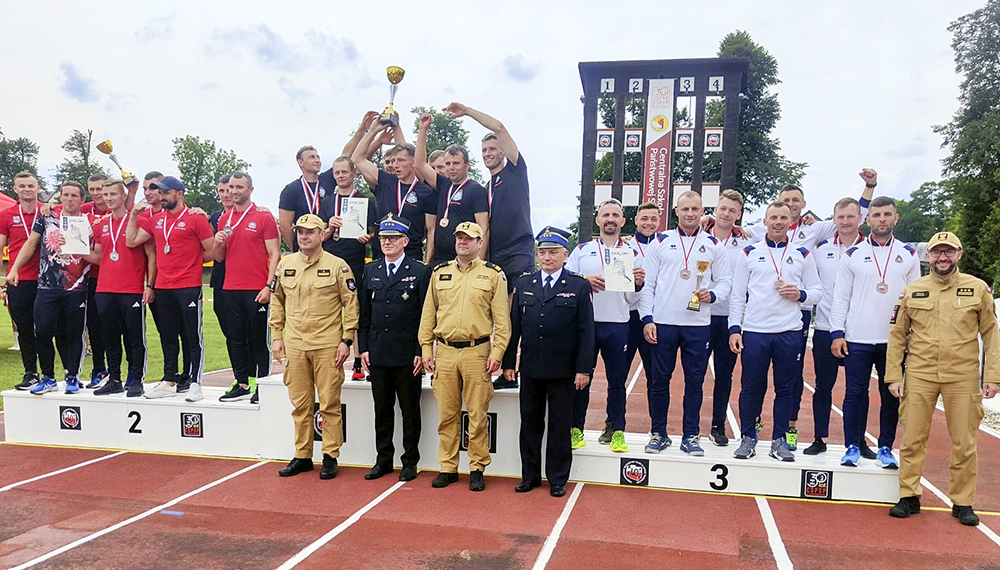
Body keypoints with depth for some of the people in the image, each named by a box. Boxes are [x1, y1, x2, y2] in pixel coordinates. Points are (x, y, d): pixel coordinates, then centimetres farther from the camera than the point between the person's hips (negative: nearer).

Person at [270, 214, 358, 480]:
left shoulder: (338, 266, -3)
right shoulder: (285, 265, 9)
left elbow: (351, 305, -2)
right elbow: (277, 301, 17)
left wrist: (346, 340, -7)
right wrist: (276, 336, 11)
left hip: (327, 346, -4)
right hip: (294, 345, 4)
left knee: (329, 404, 2)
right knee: (300, 404, 10)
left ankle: (330, 457, 12)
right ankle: (302, 456, 22)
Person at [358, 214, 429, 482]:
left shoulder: (420, 272, -3)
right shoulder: (370, 271, 10)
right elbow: (364, 313, 12)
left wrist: (421, 352, -9)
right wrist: (363, 348, 5)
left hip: (408, 354, -4)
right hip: (377, 354, 4)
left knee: (410, 410, 6)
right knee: (382, 409, 12)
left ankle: (410, 462, 18)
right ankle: (383, 460, 24)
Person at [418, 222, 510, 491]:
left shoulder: (493, 274, 2)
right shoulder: (439, 273, 11)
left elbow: (502, 319, -1)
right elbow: (428, 314, 12)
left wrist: (497, 353, -9)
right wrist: (426, 350, 6)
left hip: (477, 352, -3)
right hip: (444, 352, 3)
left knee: (477, 414, 2)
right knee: (447, 414, 8)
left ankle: (477, 469, 15)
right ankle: (448, 468, 20)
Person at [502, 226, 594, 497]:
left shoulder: (579, 287, -1)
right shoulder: (523, 284, 8)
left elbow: (586, 331, -4)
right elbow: (514, 326, 9)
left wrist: (584, 369, -9)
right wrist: (509, 362, 4)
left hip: (563, 372, -3)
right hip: (530, 370, 3)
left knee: (560, 427, 7)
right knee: (530, 424, 12)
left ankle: (558, 479, 20)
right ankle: (530, 475, 25)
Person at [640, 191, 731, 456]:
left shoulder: (714, 245, 9)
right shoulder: (661, 242, 6)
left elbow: (725, 281, 10)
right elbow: (647, 283, 3)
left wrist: (712, 294, -12)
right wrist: (647, 319, -5)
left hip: (698, 324, 1)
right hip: (663, 323, 0)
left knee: (694, 381, 5)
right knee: (659, 379, 5)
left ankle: (691, 436, 17)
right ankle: (658, 433, 18)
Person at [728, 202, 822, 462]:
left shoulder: (803, 255, 10)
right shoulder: (750, 253, 6)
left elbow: (818, 291, 13)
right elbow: (737, 294, 5)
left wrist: (801, 294, -10)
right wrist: (734, 328, -3)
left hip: (789, 332, 1)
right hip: (754, 331, -1)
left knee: (785, 389, 7)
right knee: (751, 387, 3)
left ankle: (779, 440, 19)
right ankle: (748, 438, 16)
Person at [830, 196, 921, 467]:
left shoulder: (909, 255, 8)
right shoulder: (852, 255, 4)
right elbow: (841, 297, 2)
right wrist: (837, 333, -5)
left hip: (894, 340, 2)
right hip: (857, 339, -1)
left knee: (891, 395, 7)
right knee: (855, 394, 2)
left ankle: (886, 448, 20)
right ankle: (853, 447, 12)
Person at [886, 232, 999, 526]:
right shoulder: (912, 291, 5)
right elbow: (897, 334, 7)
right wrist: (894, 375, 2)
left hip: (963, 377, 0)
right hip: (919, 375, 1)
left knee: (964, 443, 6)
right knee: (912, 438, 4)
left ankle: (963, 502, 21)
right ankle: (909, 497, 16)